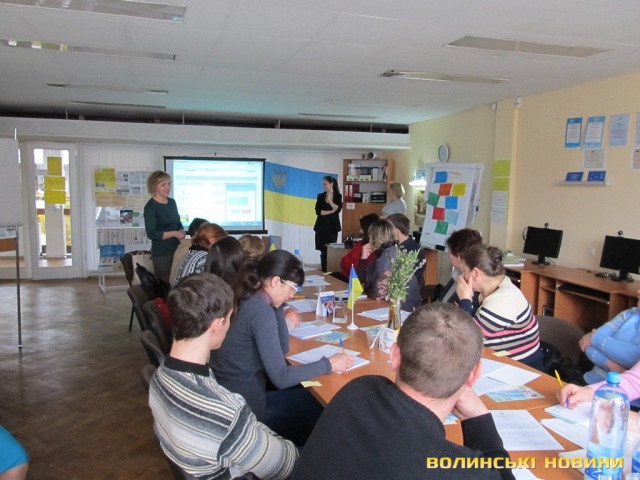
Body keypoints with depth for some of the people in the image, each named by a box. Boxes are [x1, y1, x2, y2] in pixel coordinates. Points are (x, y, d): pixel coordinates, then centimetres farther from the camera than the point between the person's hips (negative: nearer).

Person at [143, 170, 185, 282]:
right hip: (161, 253, -6)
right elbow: (151, 234, -15)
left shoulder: (172, 202, 10)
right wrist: (175, 233, -16)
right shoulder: (150, 207, -10)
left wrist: (182, 233, -2)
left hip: (177, 250, 6)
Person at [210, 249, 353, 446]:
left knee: (304, 391, 19)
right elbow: (281, 378, -22)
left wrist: (278, 307, 3)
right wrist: (328, 364, -13)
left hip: (229, 395, 8)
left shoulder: (248, 301, 4)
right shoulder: (261, 312, -22)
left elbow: (282, 349, 11)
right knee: (317, 403, 9)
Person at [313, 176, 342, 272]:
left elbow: (338, 209, -11)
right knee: (323, 251, 1)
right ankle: (324, 271, 5)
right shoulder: (320, 196, 9)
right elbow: (318, 211, -2)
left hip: (332, 226, -2)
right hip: (321, 226, 2)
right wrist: (331, 211, -10)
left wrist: (330, 201, -21)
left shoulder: (338, 196, 3)